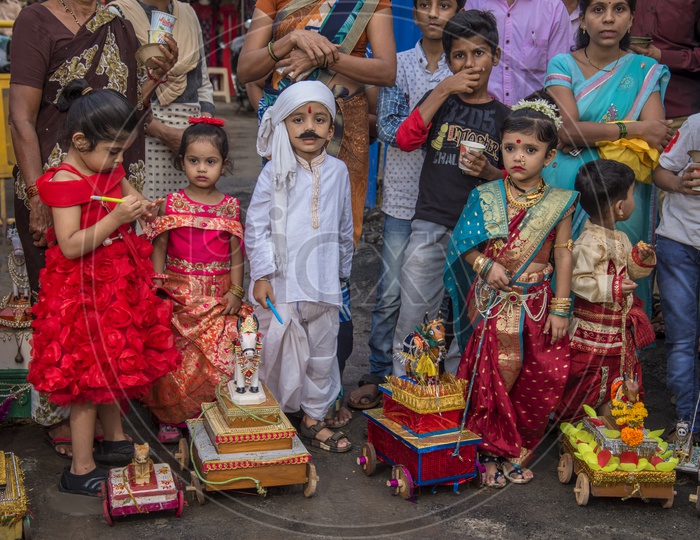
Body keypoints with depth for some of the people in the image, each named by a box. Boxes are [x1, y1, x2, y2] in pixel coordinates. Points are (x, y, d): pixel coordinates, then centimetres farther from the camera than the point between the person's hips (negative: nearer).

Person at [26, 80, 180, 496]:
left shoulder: (109, 167, 5)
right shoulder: (65, 182, -21)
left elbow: (128, 192, 25)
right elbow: (70, 246, -26)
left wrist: (141, 208, 3)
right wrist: (116, 218, -32)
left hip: (118, 283, 8)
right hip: (84, 293, -8)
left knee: (115, 368, 20)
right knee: (89, 379, -1)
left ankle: (113, 439, 40)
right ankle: (81, 471, 11)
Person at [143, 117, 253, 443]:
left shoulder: (231, 207, 4)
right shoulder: (171, 204, 1)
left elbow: (236, 253, 5)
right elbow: (158, 249, 3)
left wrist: (236, 291, -2)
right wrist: (157, 287, -4)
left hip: (218, 298, 1)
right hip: (178, 294, 0)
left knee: (218, 359, -3)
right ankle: (170, 419, 17)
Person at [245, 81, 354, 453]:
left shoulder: (338, 171, 6)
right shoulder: (276, 173, -4)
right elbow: (256, 225, -5)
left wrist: (343, 267, 20)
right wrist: (261, 275, -10)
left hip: (324, 281, 4)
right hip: (281, 282, -3)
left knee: (322, 352, 12)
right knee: (279, 350, 4)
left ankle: (313, 419, 27)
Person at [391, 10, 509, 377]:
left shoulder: (504, 116, 8)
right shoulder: (439, 100, 9)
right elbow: (405, 140, -10)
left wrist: (489, 172, -9)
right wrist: (443, 89, -11)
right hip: (430, 227, 0)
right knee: (412, 324, 3)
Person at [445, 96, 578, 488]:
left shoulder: (559, 203, -1)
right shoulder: (486, 197, -1)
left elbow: (563, 255, 0)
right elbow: (464, 245, 4)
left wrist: (561, 308, -2)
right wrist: (486, 266, -15)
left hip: (536, 306, 1)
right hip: (492, 304, -1)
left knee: (537, 382, 5)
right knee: (492, 378, 0)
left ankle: (518, 452, 25)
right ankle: (490, 452, 17)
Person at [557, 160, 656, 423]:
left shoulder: (620, 239, 9)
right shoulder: (589, 243, -23)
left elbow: (627, 272, 19)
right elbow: (578, 281, -27)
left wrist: (640, 260, 1)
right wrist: (612, 288, -28)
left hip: (621, 327, 9)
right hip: (594, 330, -9)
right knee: (588, 386, 0)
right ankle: (568, 424, 16)